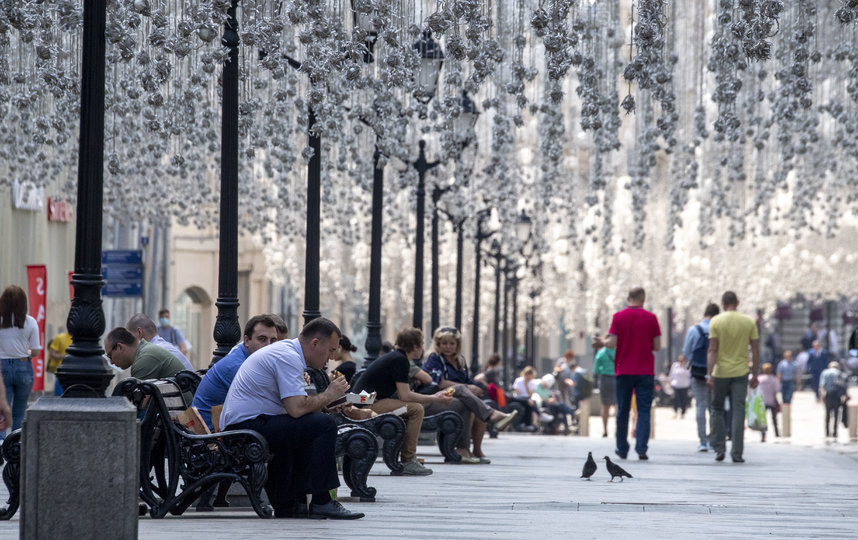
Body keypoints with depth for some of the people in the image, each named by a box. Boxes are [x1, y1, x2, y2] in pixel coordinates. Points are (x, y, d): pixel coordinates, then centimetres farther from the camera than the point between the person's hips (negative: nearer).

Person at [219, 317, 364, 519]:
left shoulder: (284, 350, 18)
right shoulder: (288, 357, -14)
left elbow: (295, 404, 19)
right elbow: (296, 408, -23)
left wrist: (329, 400, 7)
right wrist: (329, 395, -8)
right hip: (247, 425, -11)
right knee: (324, 424, -17)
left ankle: (288, 506, 23)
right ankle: (321, 503, -14)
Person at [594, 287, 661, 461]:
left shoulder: (618, 317, -3)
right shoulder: (651, 318, -2)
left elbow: (612, 343, -8)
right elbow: (657, 346, -2)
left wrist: (602, 341, 12)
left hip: (624, 372, 1)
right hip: (645, 372, -1)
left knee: (623, 411, 10)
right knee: (643, 411, -1)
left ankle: (622, 449, 17)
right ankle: (642, 448, -13)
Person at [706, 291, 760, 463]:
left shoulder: (716, 321, -5)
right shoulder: (749, 322, 2)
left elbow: (712, 350, -10)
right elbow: (755, 350, 2)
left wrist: (709, 374, -11)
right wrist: (755, 375, 8)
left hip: (720, 373, -1)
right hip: (740, 373, 1)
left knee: (717, 410, 13)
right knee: (738, 412, 1)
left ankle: (719, 449, 8)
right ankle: (736, 453, -3)